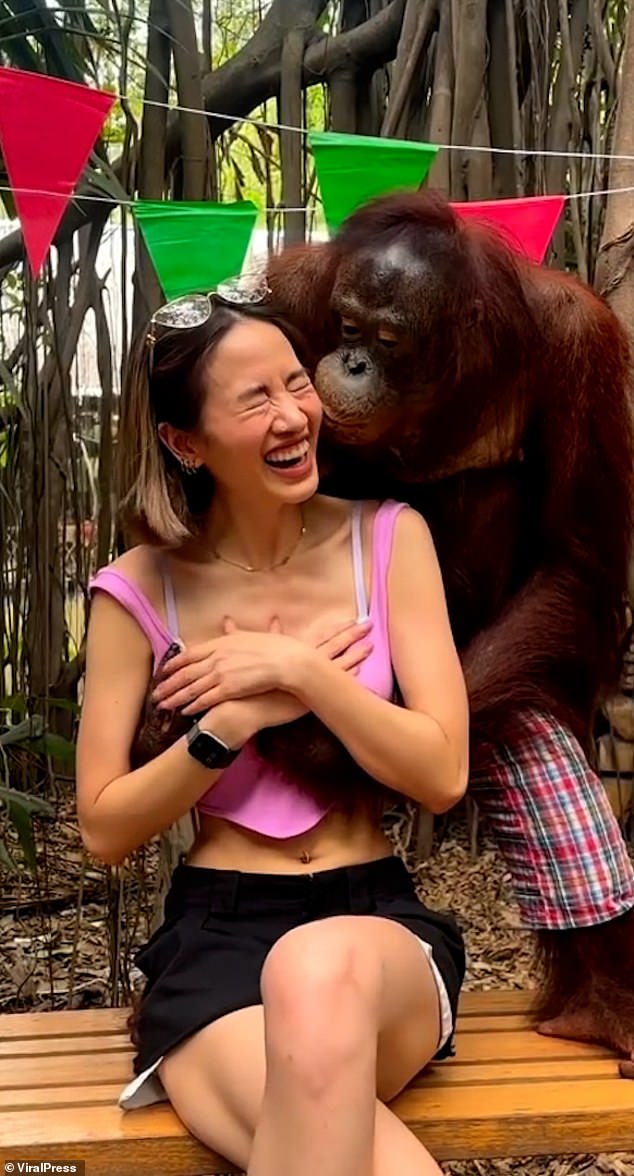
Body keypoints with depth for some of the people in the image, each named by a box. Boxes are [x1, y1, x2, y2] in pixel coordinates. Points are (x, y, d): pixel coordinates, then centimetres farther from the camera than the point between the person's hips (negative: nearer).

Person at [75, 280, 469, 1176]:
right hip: (213, 936, -1)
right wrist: (234, 721, -11)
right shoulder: (142, 590, -2)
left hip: (377, 918, 2)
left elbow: (444, 775, -5)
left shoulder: (387, 539, 0)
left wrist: (295, 668, -14)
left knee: (319, 970, -37)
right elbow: (104, 829, 0)